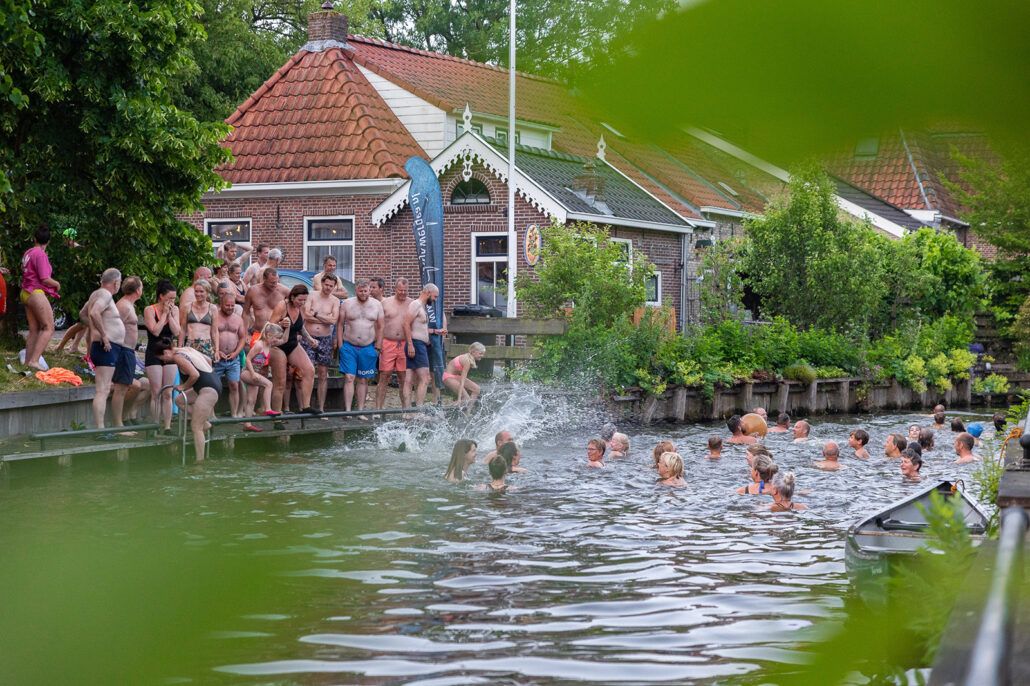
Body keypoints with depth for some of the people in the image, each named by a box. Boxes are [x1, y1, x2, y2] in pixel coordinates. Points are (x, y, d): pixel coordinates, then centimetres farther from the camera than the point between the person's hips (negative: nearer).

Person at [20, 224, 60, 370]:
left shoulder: (27, 253, 12)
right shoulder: (40, 254, -14)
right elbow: (45, 279, -19)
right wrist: (57, 284, 0)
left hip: (25, 293, 9)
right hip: (36, 293, -9)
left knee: (34, 329, 13)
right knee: (48, 328, -7)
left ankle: (27, 361, 11)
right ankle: (34, 360, -16)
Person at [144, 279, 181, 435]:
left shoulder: (175, 310, 5)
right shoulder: (149, 310, -7)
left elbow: (176, 332, -4)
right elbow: (155, 331, -17)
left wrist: (170, 314, -11)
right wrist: (164, 313, -13)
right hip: (153, 354, -4)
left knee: (168, 394, 4)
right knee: (156, 393, -6)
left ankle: (167, 427, 6)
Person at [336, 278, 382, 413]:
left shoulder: (377, 305, 5)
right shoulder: (347, 304, 2)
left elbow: (380, 327, 8)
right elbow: (340, 324, 5)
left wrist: (378, 347, 3)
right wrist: (340, 345, -1)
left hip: (368, 347, 1)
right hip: (349, 346, -1)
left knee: (363, 380, 4)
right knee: (349, 378, -10)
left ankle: (360, 411, 9)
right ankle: (347, 410, -11)